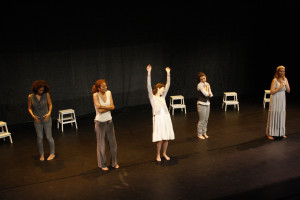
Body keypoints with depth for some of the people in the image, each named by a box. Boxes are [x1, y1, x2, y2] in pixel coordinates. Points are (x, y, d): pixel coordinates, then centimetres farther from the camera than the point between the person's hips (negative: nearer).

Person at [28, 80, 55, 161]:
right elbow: (29, 108, 5)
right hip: (37, 120, 1)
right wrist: (33, 115, -10)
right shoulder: (30, 97, -4)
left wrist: (49, 113, -12)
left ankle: (52, 153, 20)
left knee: (49, 137, 3)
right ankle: (41, 155, 23)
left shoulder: (46, 95, -6)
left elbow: (50, 104, 3)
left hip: (46, 119, -1)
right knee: (39, 138, 6)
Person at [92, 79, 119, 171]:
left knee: (113, 142, 12)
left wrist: (102, 107, -19)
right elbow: (99, 110, -23)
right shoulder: (95, 95, -15)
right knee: (101, 144, 8)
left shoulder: (108, 93, -1)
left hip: (109, 121, 5)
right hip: (100, 122, -5)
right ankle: (102, 164, 26)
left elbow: (112, 107, -8)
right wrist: (108, 107, -13)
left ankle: (114, 162, 31)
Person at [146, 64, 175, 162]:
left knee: (166, 138, 7)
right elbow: (149, 85, -9)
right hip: (158, 118, -5)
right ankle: (158, 155, 14)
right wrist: (149, 73, -16)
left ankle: (164, 153, 27)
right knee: (159, 139, -5)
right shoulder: (152, 97, 3)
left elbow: (168, 85, 16)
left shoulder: (163, 97, 16)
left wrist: (168, 73, 15)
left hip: (166, 117, 5)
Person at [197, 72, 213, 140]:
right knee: (201, 120, 0)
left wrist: (208, 93, -12)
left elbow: (211, 94, 9)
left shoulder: (207, 84, 9)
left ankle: (204, 132, 27)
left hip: (207, 103, 7)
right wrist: (207, 87, -7)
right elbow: (205, 94, -20)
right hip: (202, 104, -7)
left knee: (206, 120, 14)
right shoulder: (200, 85, -14)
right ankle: (199, 134, 12)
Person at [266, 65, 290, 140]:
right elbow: (271, 92, -16)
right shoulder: (275, 80, -13)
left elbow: (288, 91, 6)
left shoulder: (285, 79, 5)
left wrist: (286, 85, -10)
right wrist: (279, 88, -23)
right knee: (273, 115, -2)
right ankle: (270, 133, 5)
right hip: (275, 100, -6)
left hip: (282, 100, 6)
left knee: (281, 115, 10)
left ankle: (281, 132, 22)